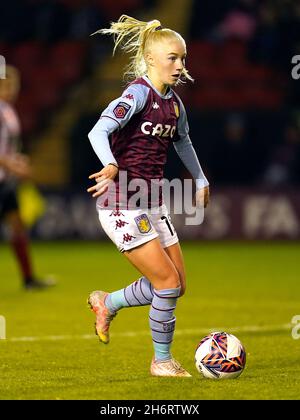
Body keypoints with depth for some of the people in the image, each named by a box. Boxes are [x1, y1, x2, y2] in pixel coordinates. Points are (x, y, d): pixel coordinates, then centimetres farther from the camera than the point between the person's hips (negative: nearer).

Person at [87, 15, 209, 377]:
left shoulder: (174, 103, 8)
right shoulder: (138, 93, -16)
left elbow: (182, 140, 29)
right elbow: (98, 131, -30)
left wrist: (200, 179, 37)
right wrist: (111, 166, -48)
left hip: (152, 204, 8)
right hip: (122, 206, -8)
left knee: (176, 286, 8)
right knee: (168, 281, -9)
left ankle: (107, 303, 31)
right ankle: (162, 361, 9)